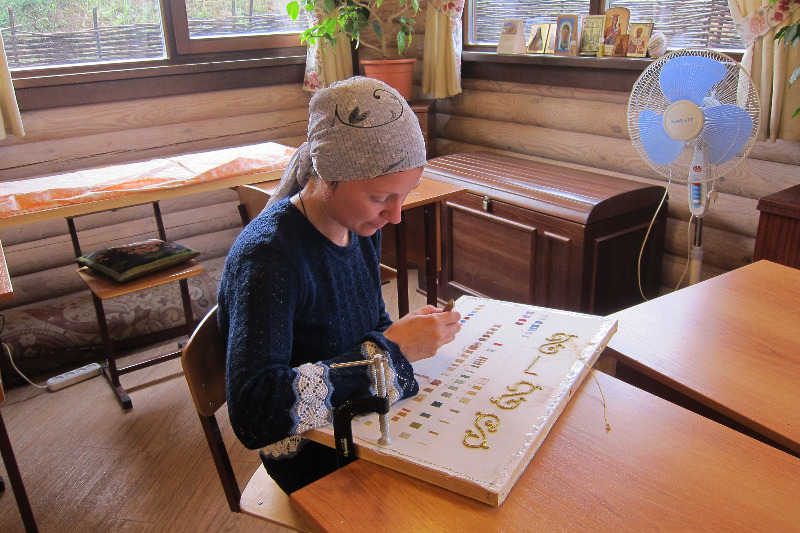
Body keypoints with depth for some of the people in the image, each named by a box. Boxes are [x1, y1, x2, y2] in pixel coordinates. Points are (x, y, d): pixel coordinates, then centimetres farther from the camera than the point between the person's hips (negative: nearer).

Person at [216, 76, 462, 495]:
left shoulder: (361, 225, -4)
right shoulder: (268, 255, -27)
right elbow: (255, 414, -35)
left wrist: (408, 330, -11)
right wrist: (390, 350, -31)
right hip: (317, 459, -6)